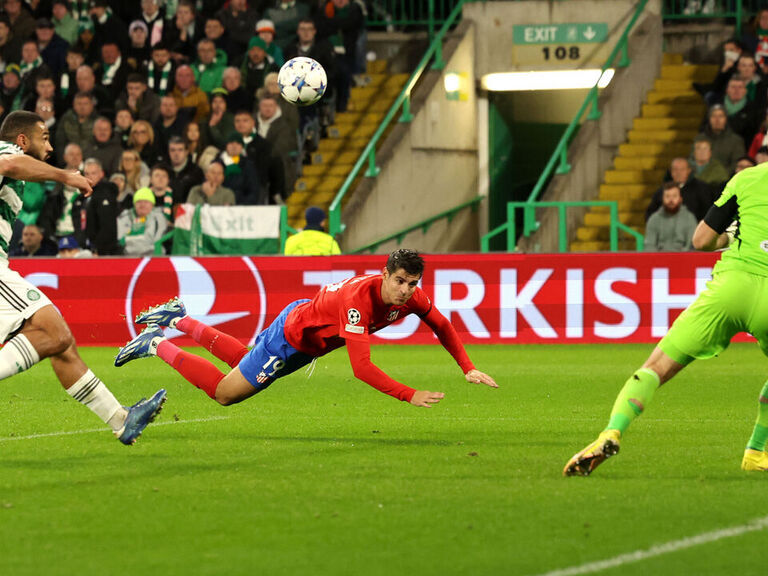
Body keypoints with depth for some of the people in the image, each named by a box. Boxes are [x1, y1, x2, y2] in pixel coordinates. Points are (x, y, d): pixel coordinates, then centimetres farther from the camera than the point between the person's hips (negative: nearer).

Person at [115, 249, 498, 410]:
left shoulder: (411, 297, -19)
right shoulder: (358, 299, -43)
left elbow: (442, 326, 1)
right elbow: (361, 367, -47)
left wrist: (467, 367, -8)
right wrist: (410, 396, -52)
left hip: (312, 340, 8)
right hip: (291, 335, -8)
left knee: (242, 360, 31)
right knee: (224, 393, 3)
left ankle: (177, 319, 43)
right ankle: (156, 345, 17)